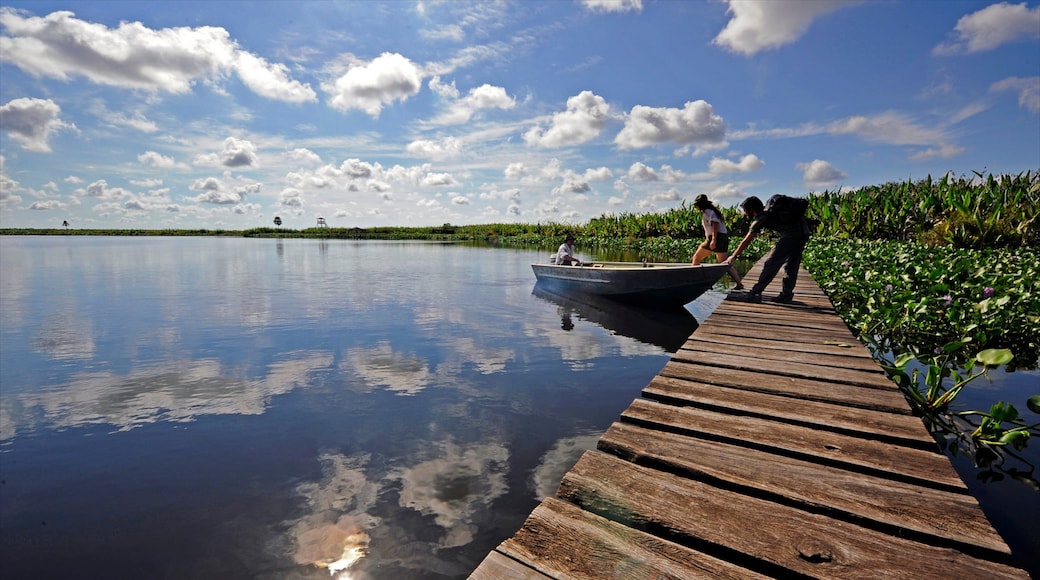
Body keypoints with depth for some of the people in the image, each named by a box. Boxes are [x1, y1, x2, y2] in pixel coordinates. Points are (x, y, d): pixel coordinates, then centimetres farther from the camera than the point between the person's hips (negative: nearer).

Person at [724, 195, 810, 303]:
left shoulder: (761, 219, -5)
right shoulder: (767, 209, 18)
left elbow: (746, 241, -4)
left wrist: (733, 256, 2)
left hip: (790, 235, -9)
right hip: (803, 233, 9)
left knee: (771, 264, -4)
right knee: (791, 265, 14)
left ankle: (755, 293, -3)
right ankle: (786, 295, 18)